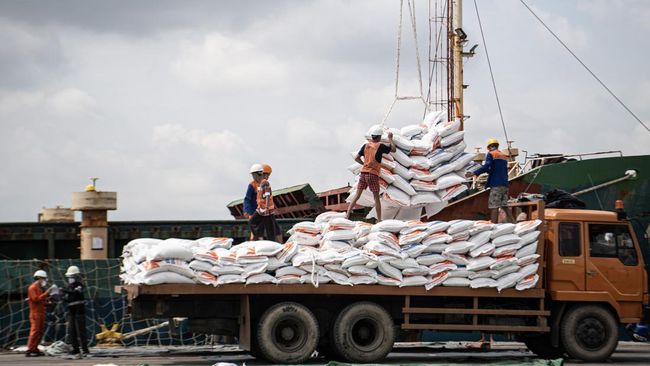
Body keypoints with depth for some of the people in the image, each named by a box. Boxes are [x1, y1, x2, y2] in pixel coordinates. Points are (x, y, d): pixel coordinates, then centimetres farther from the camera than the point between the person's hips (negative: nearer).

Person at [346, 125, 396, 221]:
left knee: (357, 195, 8)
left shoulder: (366, 145, 6)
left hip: (363, 173, 4)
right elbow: (393, 150, 4)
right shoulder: (380, 146, -6)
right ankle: (379, 220, 3)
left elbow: (356, 158, 6)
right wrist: (390, 139, 15)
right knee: (376, 198, 3)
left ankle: (347, 215, 4)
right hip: (373, 174, -4)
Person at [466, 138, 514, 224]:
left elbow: (486, 166, -18)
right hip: (505, 184, 7)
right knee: (505, 205, 11)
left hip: (496, 184, -7)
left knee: (494, 206, -9)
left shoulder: (491, 154, -1)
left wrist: (474, 173, -22)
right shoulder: (504, 156, 21)